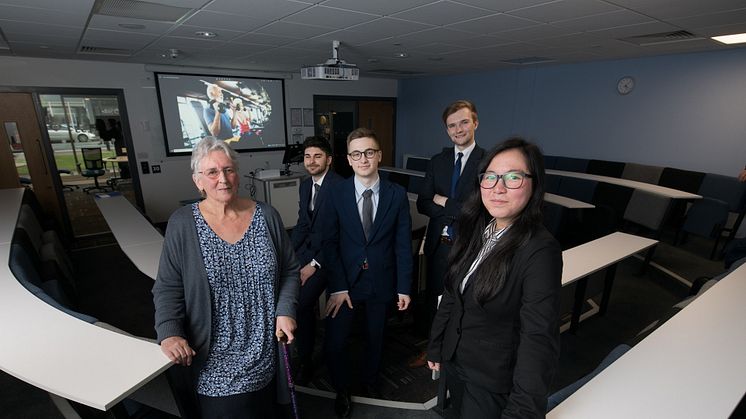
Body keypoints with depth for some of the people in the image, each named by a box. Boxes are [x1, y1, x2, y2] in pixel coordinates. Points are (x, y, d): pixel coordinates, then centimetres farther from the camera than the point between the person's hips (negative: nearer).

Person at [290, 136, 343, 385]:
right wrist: (292, 257, -1)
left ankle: (306, 362, 7)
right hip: (305, 251, 7)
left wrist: (315, 264, -15)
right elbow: (301, 225, 12)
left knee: (301, 304, -18)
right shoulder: (305, 186, 11)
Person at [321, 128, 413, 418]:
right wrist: (338, 286, -12)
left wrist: (404, 287, -2)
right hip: (345, 280, -1)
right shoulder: (336, 194, -7)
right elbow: (330, 243, -7)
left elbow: (403, 244, -2)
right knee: (333, 344, 3)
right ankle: (342, 390, 34)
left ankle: (369, 383, 48)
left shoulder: (397, 195, -5)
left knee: (375, 339, 19)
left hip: (381, 282, 1)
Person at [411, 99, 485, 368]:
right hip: (439, 245, 5)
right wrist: (459, 210, -14)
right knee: (433, 297, 19)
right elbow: (422, 204, -1)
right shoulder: (437, 162, 5)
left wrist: (444, 202, -13)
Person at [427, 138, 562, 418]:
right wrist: (435, 347, 9)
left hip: (493, 380, -6)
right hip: (454, 361, 6)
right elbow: (451, 295, 2)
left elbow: (539, 340, -26)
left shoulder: (541, 251, -25)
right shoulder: (475, 231, -5)